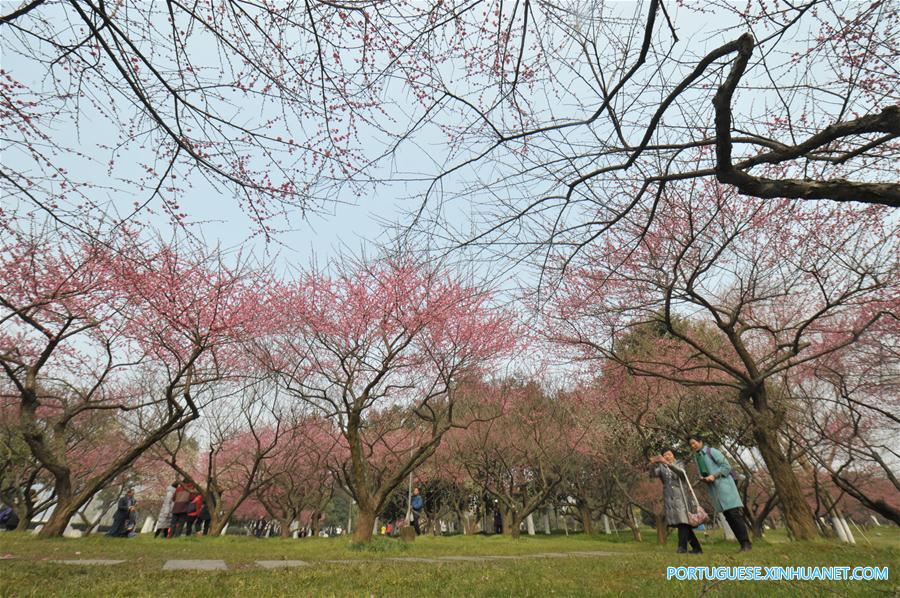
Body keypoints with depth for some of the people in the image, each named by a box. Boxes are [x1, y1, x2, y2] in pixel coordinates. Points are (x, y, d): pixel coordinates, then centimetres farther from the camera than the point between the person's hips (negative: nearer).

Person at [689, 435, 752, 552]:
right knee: (728, 516, 4)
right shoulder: (696, 457, 14)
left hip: (723, 485, -6)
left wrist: (714, 476, -16)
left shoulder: (712, 451, -5)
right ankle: (743, 543, 8)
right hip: (713, 489, 6)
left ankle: (746, 543, -4)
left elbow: (726, 466, -9)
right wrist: (702, 478, -1)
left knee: (734, 513, -9)